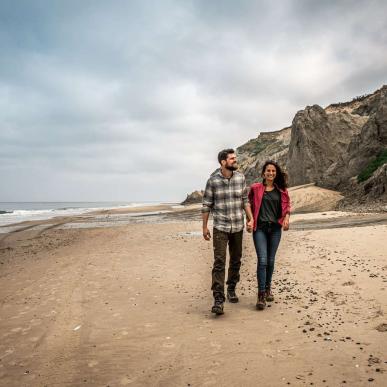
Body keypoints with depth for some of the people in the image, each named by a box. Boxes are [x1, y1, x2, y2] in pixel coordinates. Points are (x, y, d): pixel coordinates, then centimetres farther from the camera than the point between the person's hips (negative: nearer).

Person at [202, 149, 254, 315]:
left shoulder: (241, 178, 0)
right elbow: (206, 205, -3)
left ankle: (231, 289, 35)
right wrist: (204, 227, -2)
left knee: (236, 261, 15)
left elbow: (245, 200, 7)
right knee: (219, 263, -8)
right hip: (220, 228, -3)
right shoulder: (213, 180, -8)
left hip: (238, 227, 4)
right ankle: (218, 300, -4)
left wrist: (251, 219, -2)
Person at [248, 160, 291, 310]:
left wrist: (286, 217, -3)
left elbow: (287, 204, 14)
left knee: (271, 260, 11)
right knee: (262, 260, -11)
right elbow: (249, 204, 9)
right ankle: (261, 294, -5)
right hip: (260, 227, -3)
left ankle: (268, 288, 31)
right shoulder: (255, 188, 1)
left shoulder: (281, 189, 7)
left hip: (275, 228, 3)